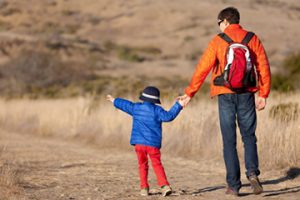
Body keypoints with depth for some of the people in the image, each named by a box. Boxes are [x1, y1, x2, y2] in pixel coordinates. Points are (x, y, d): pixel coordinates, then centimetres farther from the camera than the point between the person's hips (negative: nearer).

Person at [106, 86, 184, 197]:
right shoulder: (157, 110, -4)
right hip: (153, 143, -2)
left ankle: (144, 188, 7)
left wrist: (114, 101, 40)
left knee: (142, 165, 12)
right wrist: (178, 105, -9)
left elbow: (124, 104, 21)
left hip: (139, 142, 2)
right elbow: (168, 116, -15)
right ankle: (164, 185, -13)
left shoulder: (136, 108, 6)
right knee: (157, 164, 2)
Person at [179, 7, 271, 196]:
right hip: (246, 95, 1)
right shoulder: (252, 39, 5)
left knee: (229, 141, 5)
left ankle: (234, 185, 2)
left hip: (226, 95, -1)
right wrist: (264, 95, 5)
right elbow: (264, 67, 1)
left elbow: (203, 69, -3)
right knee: (249, 137, 12)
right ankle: (253, 172, -12)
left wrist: (189, 93, 3)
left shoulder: (218, 41, -1)